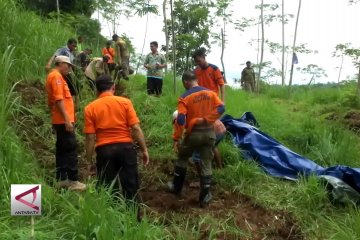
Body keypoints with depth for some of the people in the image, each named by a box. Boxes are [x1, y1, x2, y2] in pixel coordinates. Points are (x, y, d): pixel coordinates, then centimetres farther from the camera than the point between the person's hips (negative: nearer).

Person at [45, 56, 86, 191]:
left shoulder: (54, 76, 20)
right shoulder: (56, 76, -11)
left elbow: (52, 101, 23)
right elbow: (59, 99, -21)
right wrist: (67, 119, -24)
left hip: (60, 120, 10)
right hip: (63, 120, -10)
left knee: (62, 149, 11)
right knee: (71, 149, -9)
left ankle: (62, 179, 16)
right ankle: (73, 181, -7)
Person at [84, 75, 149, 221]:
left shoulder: (90, 108, 1)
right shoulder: (125, 102, 0)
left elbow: (90, 138, -3)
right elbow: (136, 128, -5)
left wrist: (89, 160, 5)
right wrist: (144, 150, 1)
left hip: (104, 150, 0)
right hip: (126, 148, 0)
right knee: (130, 186, 10)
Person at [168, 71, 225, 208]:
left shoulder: (185, 97, -10)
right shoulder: (210, 93, 3)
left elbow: (180, 119, -17)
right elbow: (221, 108, -7)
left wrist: (176, 139, -12)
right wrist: (207, 119, -7)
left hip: (193, 133, -3)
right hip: (209, 132, 3)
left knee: (182, 159, 20)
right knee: (206, 164, 8)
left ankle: (176, 187, 33)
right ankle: (204, 197, 10)